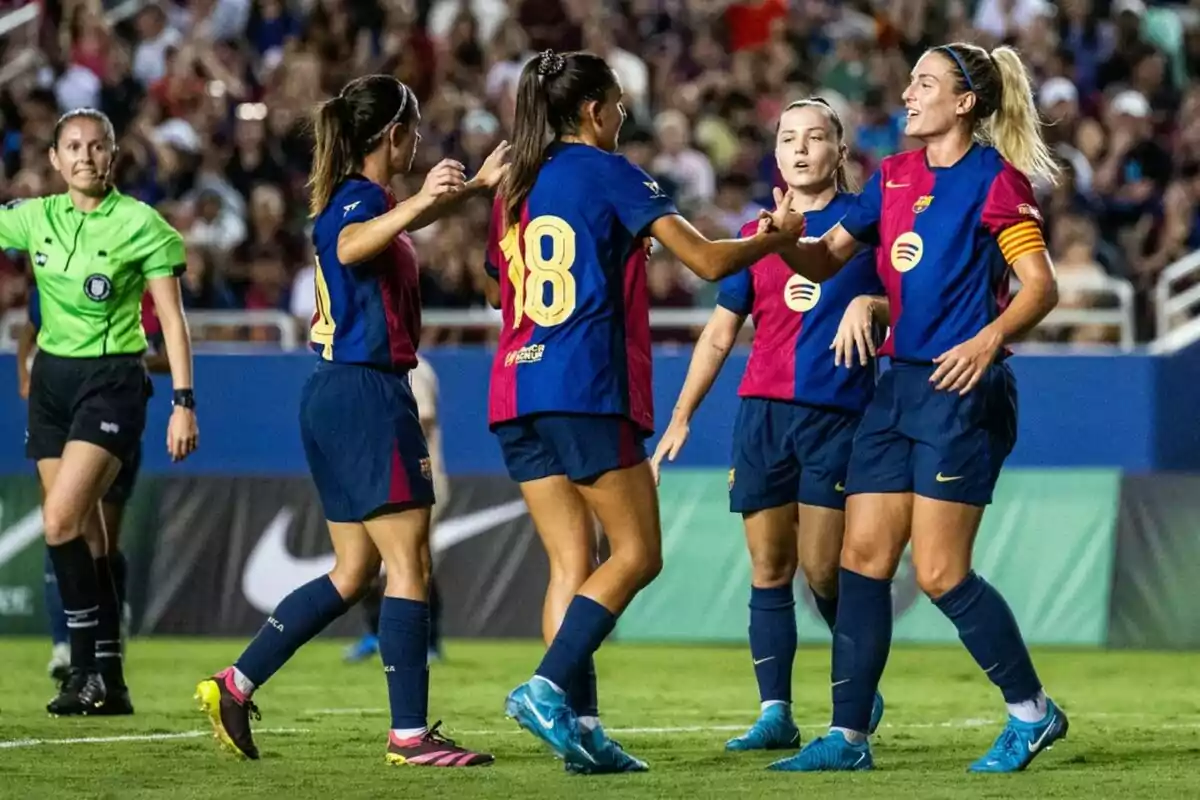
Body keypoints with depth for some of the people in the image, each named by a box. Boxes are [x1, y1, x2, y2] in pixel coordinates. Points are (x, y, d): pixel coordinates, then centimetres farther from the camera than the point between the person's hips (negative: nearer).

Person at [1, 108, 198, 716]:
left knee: (61, 521, -19)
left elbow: (172, 320, -5)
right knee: (82, 533, 5)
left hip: (112, 380, -5)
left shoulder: (141, 225, -6)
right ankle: (108, 683, 9)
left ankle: (88, 666, -11)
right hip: (52, 375, 5)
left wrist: (183, 402, -10)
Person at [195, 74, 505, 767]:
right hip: (367, 395, -10)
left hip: (338, 397, 10)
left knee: (354, 572, 13)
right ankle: (410, 734, -9)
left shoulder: (363, 198, 16)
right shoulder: (360, 198, -12)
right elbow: (350, 245, -37)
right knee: (410, 564, -8)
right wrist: (416, 202, -51)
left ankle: (235, 686, 12)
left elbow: (408, 220, 40)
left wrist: (475, 185, 47)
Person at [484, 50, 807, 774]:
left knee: (572, 563, 7)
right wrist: (779, 235, 11)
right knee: (637, 554, -1)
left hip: (516, 389, 7)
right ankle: (549, 688, -16)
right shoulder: (607, 172, -3)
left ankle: (580, 723, -2)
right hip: (587, 389, -7)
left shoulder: (514, 188, 17)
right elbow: (708, 260, -7)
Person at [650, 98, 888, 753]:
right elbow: (720, 333, 17)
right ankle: (775, 713, 3)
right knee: (768, 569, 1)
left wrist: (869, 305, -18)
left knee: (821, 569, -8)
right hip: (763, 412, 4)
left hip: (836, 412, -4)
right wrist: (681, 417, 13)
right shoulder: (756, 233, 14)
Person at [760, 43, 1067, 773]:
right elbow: (826, 259, 14)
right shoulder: (895, 176, 12)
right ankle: (849, 735, 7)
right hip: (899, 385, 7)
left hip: (963, 391, -7)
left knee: (940, 573, -7)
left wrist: (990, 338, -32)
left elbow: (1042, 286, -15)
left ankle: (1032, 711, 8)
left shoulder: (996, 180, -9)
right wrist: (786, 242, -8)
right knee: (863, 556, 3)